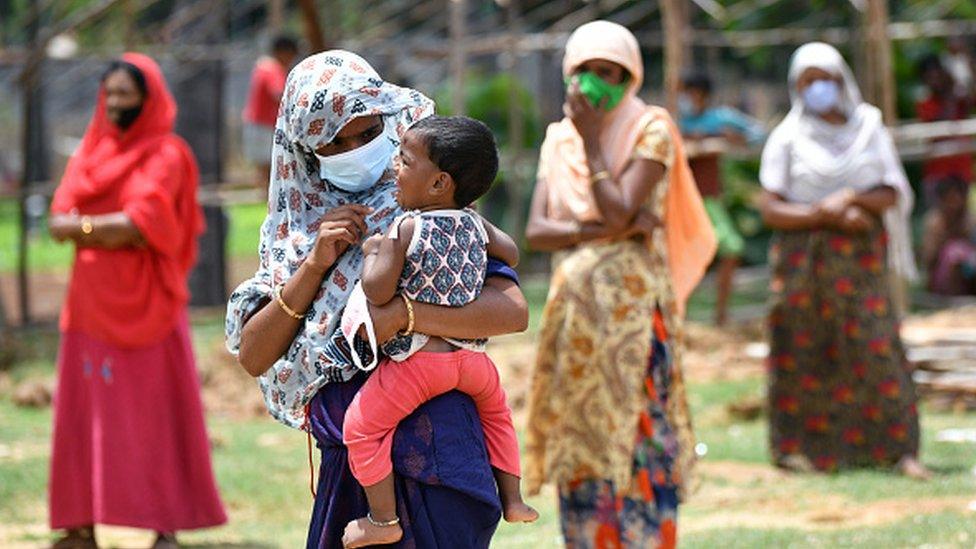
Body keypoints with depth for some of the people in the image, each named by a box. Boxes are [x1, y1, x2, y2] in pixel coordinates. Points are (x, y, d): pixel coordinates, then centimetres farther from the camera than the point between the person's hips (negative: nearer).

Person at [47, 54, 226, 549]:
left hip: (143, 303, -6)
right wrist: (114, 229, -13)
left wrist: (84, 225, -6)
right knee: (84, 410, 2)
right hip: (92, 300, 6)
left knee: (154, 409, -4)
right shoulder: (92, 151, 14)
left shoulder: (166, 155, -4)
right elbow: (59, 221, 2)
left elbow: (139, 224, -17)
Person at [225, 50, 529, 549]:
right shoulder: (298, 230, 9)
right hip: (343, 462, 4)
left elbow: (513, 311, -15)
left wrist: (401, 314, -24)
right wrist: (315, 264, -9)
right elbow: (253, 357, 1)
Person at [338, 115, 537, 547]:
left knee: (361, 428, 2)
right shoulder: (474, 225, 3)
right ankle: (512, 499, 36)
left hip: (418, 360, -7)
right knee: (495, 410, 33)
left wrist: (373, 252, -1)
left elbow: (377, 292, -18)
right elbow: (511, 254, 19)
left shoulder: (407, 229, -13)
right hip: (471, 355, 7)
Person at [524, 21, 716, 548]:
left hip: (632, 303, -5)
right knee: (581, 441, 5)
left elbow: (620, 211, -15)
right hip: (575, 304, 5)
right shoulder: (559, 138, 11)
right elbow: (536, 229, 0)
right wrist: (604, 229, -15)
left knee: (634, 431, -6)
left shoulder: (651, 131, -3)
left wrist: (592, 138, -14)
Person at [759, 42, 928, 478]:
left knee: (877, 345, -8)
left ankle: (899, 448, -9)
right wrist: (830, 216, -14)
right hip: (802, 258, -1)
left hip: (861, 260, 1)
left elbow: (891, 196, 4)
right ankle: (798, 445, 4)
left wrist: (851, 197, -14)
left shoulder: (868, 129, 9)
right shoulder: (787, 139, 3)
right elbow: (771, 209, -4)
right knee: (804, 351, -3)